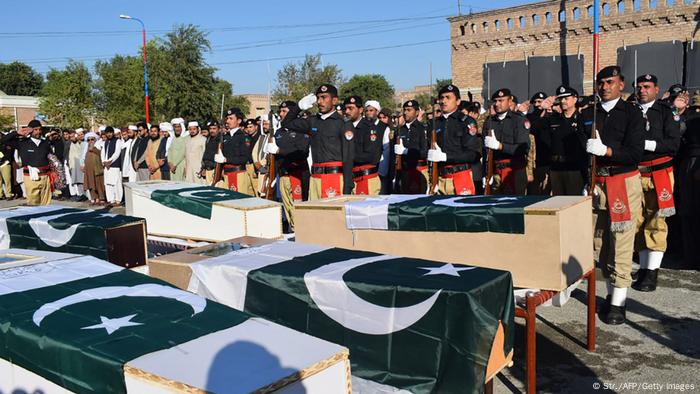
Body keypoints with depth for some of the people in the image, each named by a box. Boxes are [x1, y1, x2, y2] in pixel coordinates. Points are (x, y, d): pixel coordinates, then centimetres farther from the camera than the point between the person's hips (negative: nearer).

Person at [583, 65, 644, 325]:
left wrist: (606, 150, -23)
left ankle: (618, 302, 2)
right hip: (596, 184, 4)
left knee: (621, 245, -4)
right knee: (600, 244, 7)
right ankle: (612, 292, 21)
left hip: (623, 183, -4)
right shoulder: (588, 114, 11)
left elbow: (636, 153, -9)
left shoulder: (632, 113, 0)